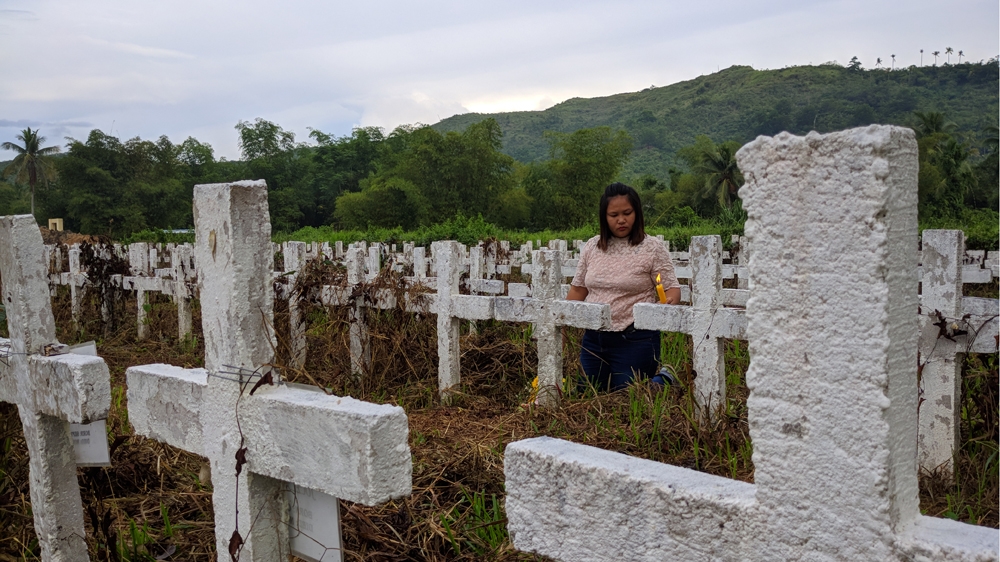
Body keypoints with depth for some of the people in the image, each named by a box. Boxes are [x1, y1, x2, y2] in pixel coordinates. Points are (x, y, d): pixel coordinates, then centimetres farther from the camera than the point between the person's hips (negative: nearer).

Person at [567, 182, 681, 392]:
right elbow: (578, 289, 12)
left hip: (634, 340, -5)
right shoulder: (591, 247, 5)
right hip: (594, 339, 5)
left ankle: (664, 381, 31)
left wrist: (669, 303, -30)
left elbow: (672, 288, -8)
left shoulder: (652, 248, -7)